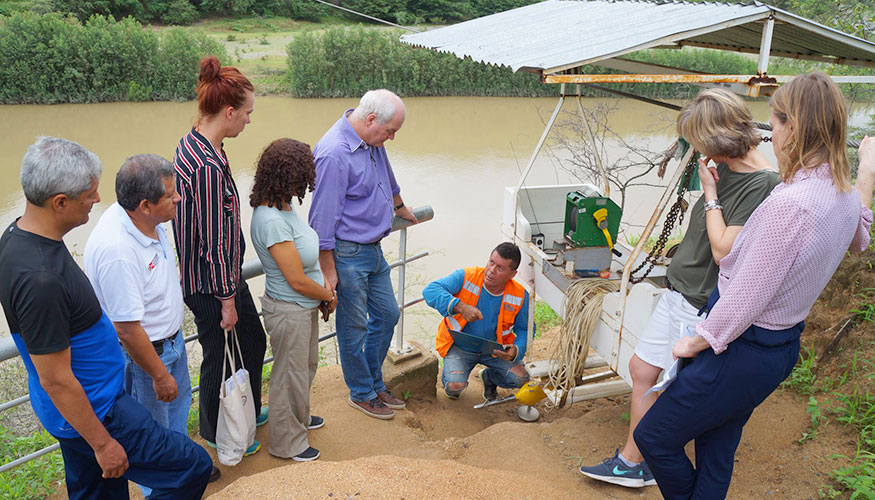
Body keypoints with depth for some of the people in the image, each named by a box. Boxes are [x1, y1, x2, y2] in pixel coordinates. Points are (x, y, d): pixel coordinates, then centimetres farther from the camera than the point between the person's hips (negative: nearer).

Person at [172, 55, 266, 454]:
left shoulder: (191, 145, 4)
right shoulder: (209, 166, -28)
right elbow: (214, 241, -25)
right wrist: (227, 299, -16)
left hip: (225, 275, 10)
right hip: (212, 285, -10)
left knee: (253, 341, 24)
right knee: (221, 358, 12)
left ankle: (248, 412, 46)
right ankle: (217, 433, 36)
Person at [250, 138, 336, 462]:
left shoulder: (283, 206, 0)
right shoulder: (272, 221, -30)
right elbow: (297, 280, -26)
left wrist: (324, 291, 3)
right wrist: (329, 296, -9)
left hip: (306, 306, 9)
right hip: (289, 311, -9)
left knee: (306, 366, 28)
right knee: (290, 375, 10)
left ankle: (299, 417, 52)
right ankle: (287, 443, 32)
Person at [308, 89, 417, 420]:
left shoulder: (372, 141, 4)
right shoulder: (334, 154, -24)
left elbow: (388, 179, 26)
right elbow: (323, 218, -21)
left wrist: (400, 207, 42)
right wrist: (328, 271, -18)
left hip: (373, 249, 9)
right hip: (348, 254, -9)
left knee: (387, 314, 17)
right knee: (354, 327, 6)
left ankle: (375, 384, 34)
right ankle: (361, 393, 26)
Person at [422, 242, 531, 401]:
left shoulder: (520, 296, -13)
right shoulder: (466, 277, -21)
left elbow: (525, 329, 0)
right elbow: (430, 290, -31)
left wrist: (517, 350, -22)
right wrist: (460, 307, -44)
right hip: (460, 347, -2)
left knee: (521, 378, -17)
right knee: (455, 386, -25)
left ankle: (489, 377, 18)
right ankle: (449, 376, 15)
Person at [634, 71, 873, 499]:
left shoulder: (789, 203, -29)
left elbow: (746, 296, -24)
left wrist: (696, 342, -9)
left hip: (741, 350, -9)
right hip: (783, 346, 9)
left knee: (653, 436, 7)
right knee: (716, 451, 22)